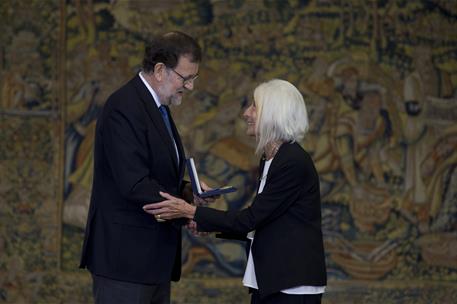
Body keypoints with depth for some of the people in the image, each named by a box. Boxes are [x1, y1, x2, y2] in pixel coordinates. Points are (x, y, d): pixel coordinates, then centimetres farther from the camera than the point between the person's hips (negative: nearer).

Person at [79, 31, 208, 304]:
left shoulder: (157, 107, 16)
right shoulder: (124, 108, -16)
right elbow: (134, 185, -23)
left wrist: (185, 190, 5)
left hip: (154, 257, 10)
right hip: (125, 257, -10)